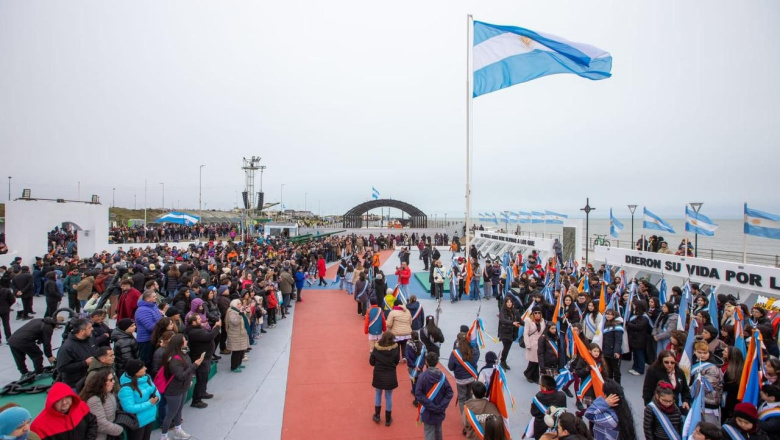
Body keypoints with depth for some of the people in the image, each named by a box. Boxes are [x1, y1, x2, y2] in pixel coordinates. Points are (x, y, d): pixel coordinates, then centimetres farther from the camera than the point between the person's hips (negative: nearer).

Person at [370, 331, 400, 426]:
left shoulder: (376, 348, -14)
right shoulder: (395, 348, -14)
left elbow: (371, 362, -5)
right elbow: (396, 362, -4)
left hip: (378, 375, 0)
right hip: (390, 376, 0)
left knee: (378, 394, 24)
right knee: (388, 397, 15)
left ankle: (377, 416, 31)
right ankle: (388, 419, 26)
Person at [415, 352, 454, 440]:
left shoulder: (423, 376, -15)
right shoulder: (442, 376, -6)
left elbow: (418, 394, -19)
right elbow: (449, 393, -7)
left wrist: (430, 405, -16)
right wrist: (441, 406, -9)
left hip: (428, 412, -3)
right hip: (439, 411, 4)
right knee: (438, 431, 24)